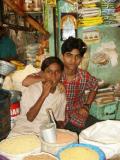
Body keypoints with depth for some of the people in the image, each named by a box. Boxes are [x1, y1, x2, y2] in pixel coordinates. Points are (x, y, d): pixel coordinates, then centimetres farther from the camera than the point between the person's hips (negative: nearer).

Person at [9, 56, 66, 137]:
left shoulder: (61, 95, 3)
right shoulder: (30, 90, -7)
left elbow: (60, 122, 10)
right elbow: (30, 117, -14)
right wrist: (43, 95, -21)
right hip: (22, 133, -4)